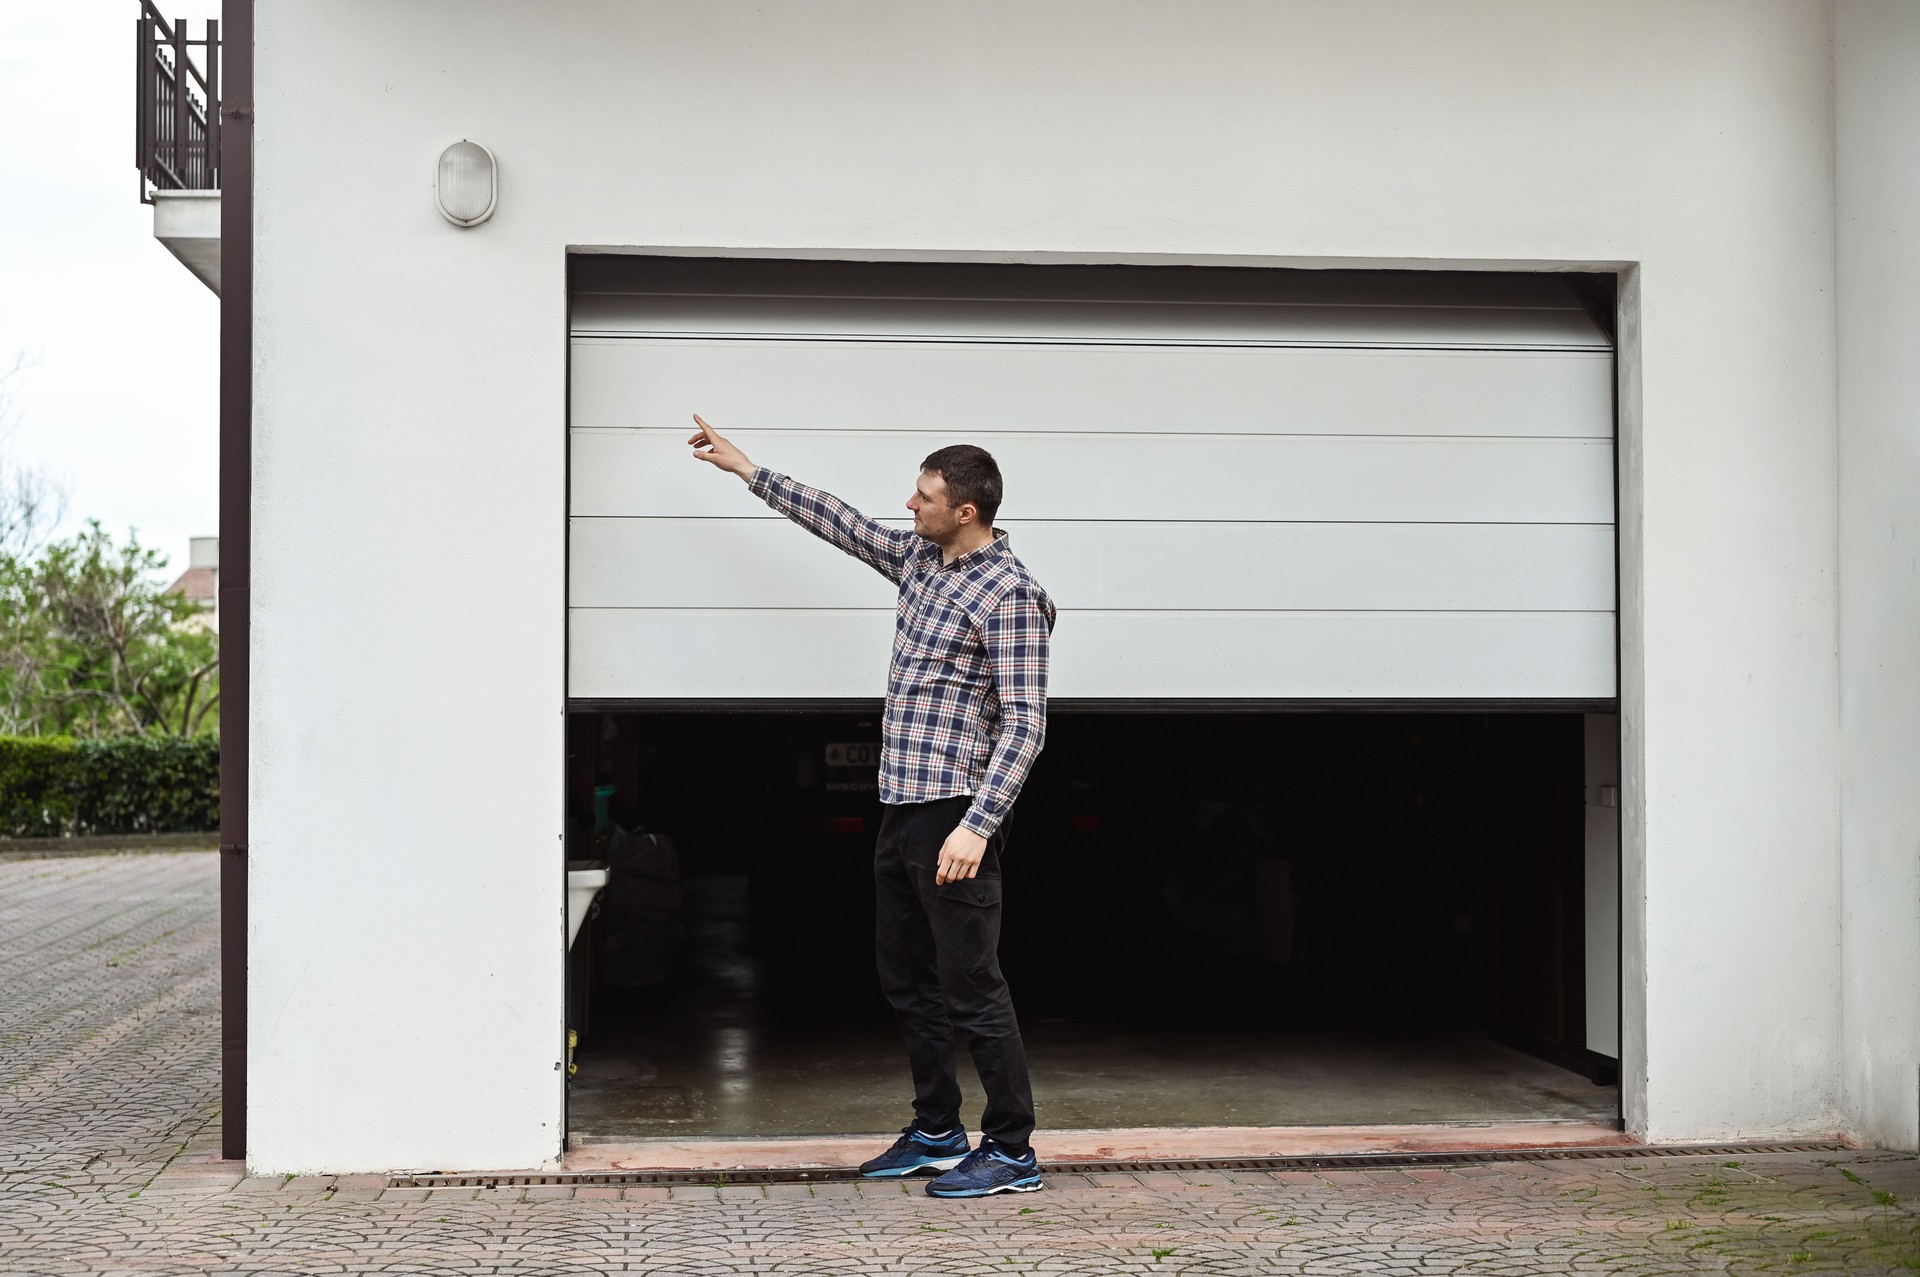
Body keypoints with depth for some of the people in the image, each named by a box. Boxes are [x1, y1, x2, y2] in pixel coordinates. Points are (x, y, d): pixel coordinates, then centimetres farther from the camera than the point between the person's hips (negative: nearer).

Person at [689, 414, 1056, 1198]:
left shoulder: (1011, 596, -15)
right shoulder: (919, 559, 11)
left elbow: (1024, 725, -19)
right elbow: (839, 522, 24)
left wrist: (976, 826, -25)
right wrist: (745, 469, 27)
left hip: (955, 815, -9)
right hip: (902, 810, 9)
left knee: (971, 987, -5)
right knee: (906, 978, 15)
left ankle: (1013, 1153, 3)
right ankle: (937, 1134, 26)